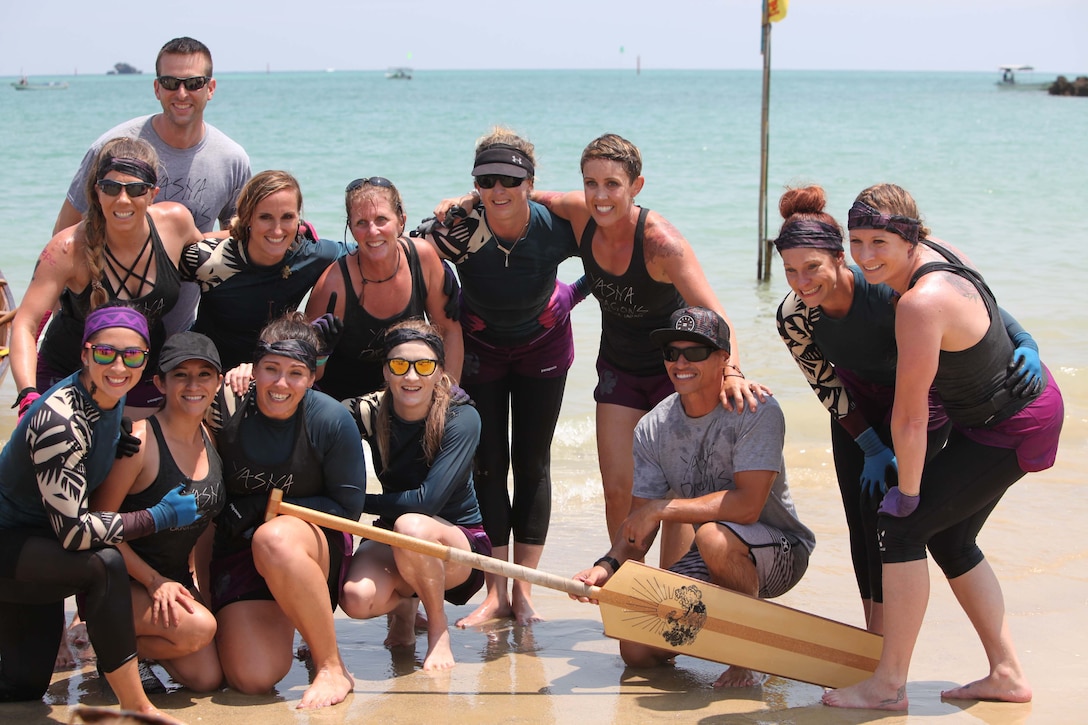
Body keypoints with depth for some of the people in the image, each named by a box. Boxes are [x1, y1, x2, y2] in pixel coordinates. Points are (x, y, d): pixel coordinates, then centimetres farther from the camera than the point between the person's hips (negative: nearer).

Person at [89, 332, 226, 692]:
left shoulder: (211, 436, 2)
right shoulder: (140, 440, -20)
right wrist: (154, 581, -19)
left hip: (176, 580, 7)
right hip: (122, 580, -6)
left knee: (207, 679, -6)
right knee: (198, 627, -29)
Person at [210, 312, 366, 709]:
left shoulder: (331, 420, -14)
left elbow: (348, 508, -7)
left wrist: (266, 506, -14)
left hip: (315, 545, -2)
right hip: (237, 550, 2)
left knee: (274, 538, -39)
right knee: (252, 678, -16)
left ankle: (333, 669, -24)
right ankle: (279, 624, 22)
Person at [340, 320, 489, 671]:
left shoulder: (461, 418, -19)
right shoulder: (372, 412, -9)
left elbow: (427, 500, -27)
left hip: (460, 543, -3)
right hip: (393, 537, 4)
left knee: (411, 525, -36)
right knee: (357, 599, -27)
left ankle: (438, 630, -10)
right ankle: (404, 604, 13)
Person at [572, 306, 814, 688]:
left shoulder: (757, 410, -19)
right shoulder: (652, 428, -2)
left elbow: (747, 505, -30)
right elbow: (638, 524, -1)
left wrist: (660, 508, -25)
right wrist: (608, 564, -22)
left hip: (780, 552, -5)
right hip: (711, 560, 5)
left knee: (713, 535, -38)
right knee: (636, 649, -10)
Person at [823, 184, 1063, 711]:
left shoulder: (921, 303, -32)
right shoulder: (933, 249, -5)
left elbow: (910, 417, -26)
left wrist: (908, 492, -15)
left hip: (1012, 430, -10)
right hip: (1026, 395, 10)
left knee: (902, 527, -10)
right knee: (949, 539, 17)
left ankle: (889, 686, -3)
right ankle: (1006, 674, 22)